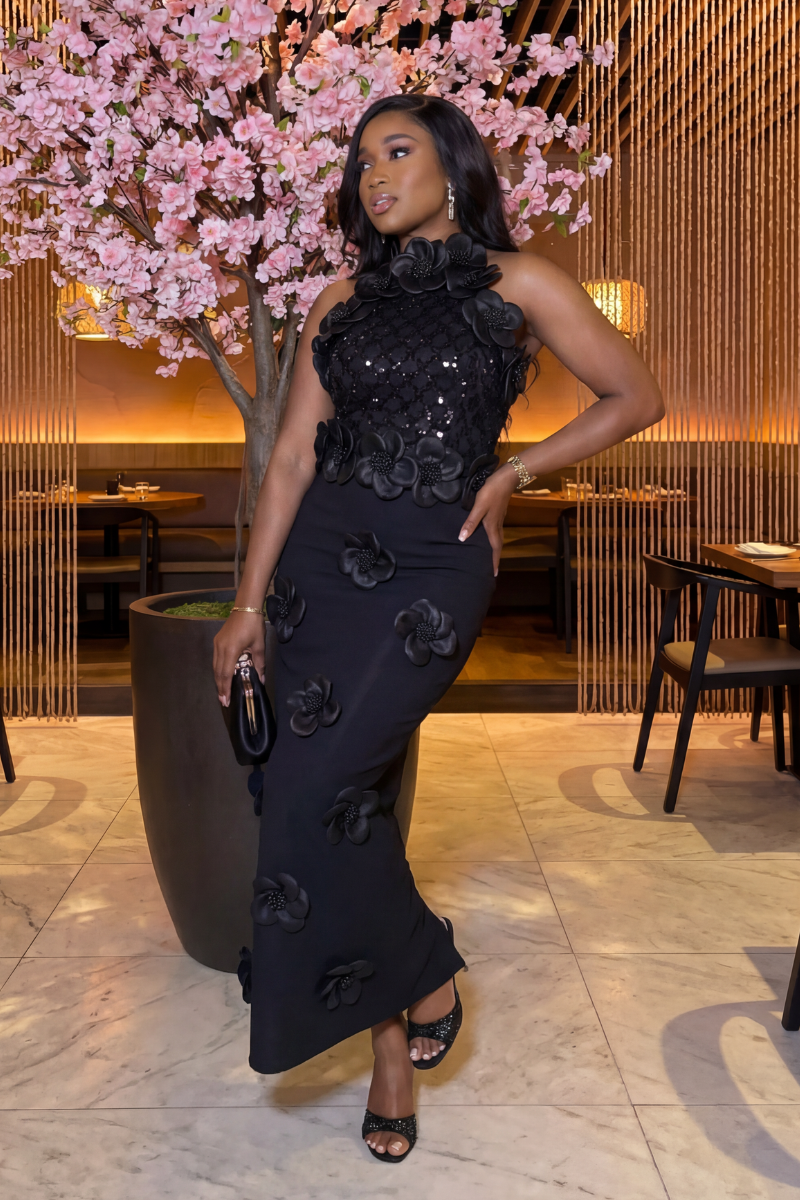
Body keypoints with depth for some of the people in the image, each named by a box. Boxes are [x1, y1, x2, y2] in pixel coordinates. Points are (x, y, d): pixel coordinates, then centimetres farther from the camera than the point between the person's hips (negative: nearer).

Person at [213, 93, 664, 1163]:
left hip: (434, 570, -4)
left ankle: (425, 978, 12)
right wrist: (249, 602, 5)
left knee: (315, 791, -15)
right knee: (352, 796, 4)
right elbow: (292, 458, 9)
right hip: (323, 560, 4)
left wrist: (513, 474, 1)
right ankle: (393, 1052, 21)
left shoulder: (518, 286, 2)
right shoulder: (342, 304, 12)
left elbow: (637, 398, 7)